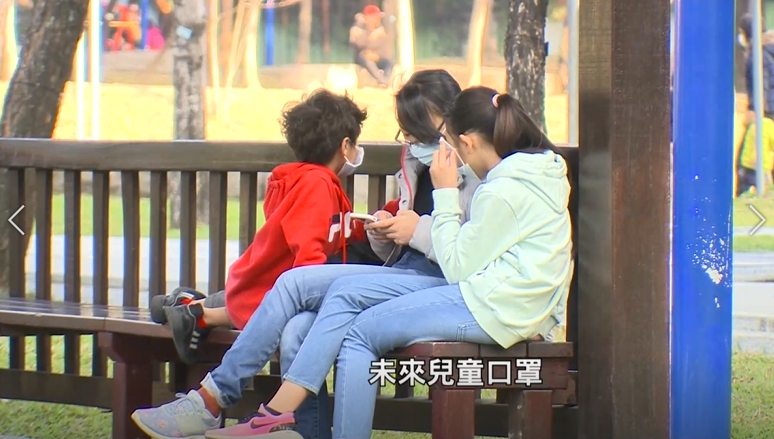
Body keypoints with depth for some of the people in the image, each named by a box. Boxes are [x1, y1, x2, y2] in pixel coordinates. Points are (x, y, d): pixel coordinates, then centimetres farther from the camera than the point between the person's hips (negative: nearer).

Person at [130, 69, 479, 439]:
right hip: (402, 278, 9)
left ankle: (213, 400, -9)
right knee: (297, 332, -18)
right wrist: (383, 235, 4)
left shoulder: (474, 173, -5)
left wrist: (420, 231, -14)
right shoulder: (418, 166, 22)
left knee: (296, 282, -15)